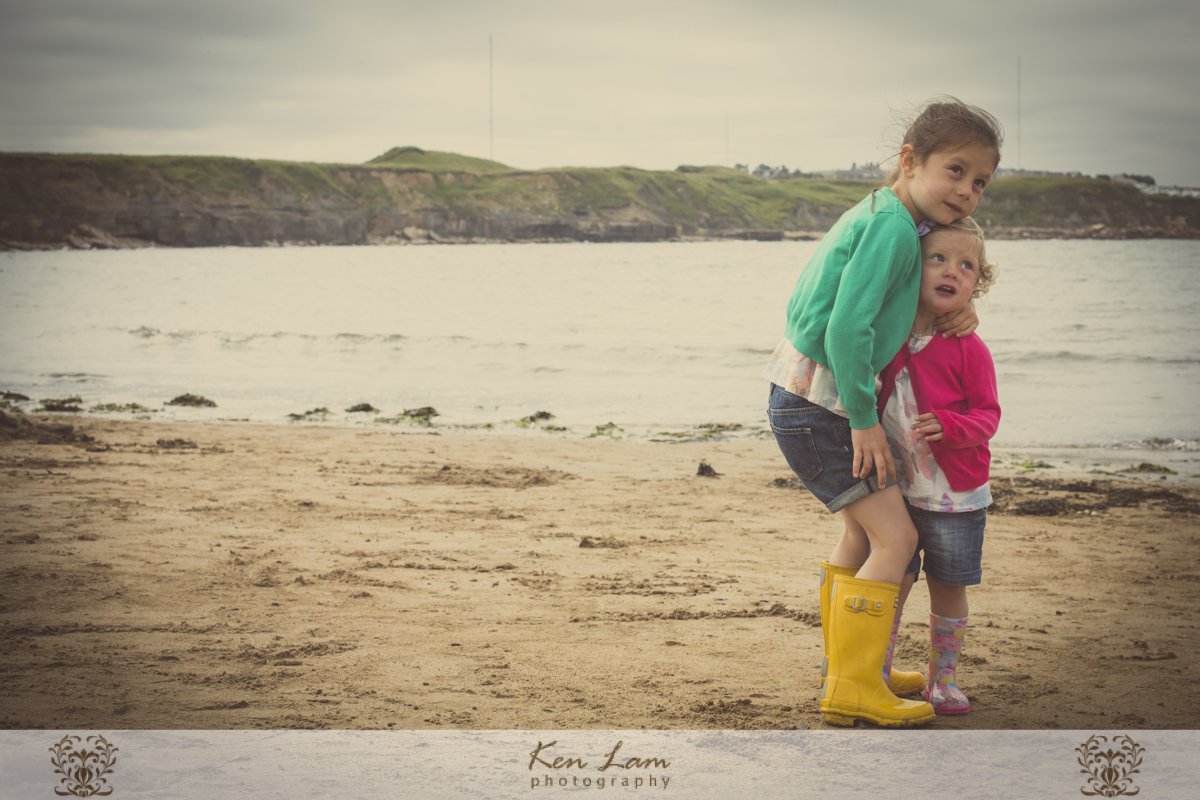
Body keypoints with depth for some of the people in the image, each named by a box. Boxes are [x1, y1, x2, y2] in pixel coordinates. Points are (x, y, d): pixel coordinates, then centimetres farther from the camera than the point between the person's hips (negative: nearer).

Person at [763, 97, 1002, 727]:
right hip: (816, 404, -10)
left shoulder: (876, 215, 11)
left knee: (862, 532, 22)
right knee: (896, 537, -8)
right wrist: (864, 419, -18)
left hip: (802, 399, 10)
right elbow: (847, 329, -26)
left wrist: (955, 311, 5)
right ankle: (852, 689, -4)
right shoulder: (893, 227, -19)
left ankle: (843, 669, 34)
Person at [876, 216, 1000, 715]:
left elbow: (987, 415, -9)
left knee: (947, 588, 8)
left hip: (955, 496, -3)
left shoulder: (969, 350, -10)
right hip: (897, 490, 3)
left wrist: (948, 426, -26)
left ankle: (943, 679, 23)